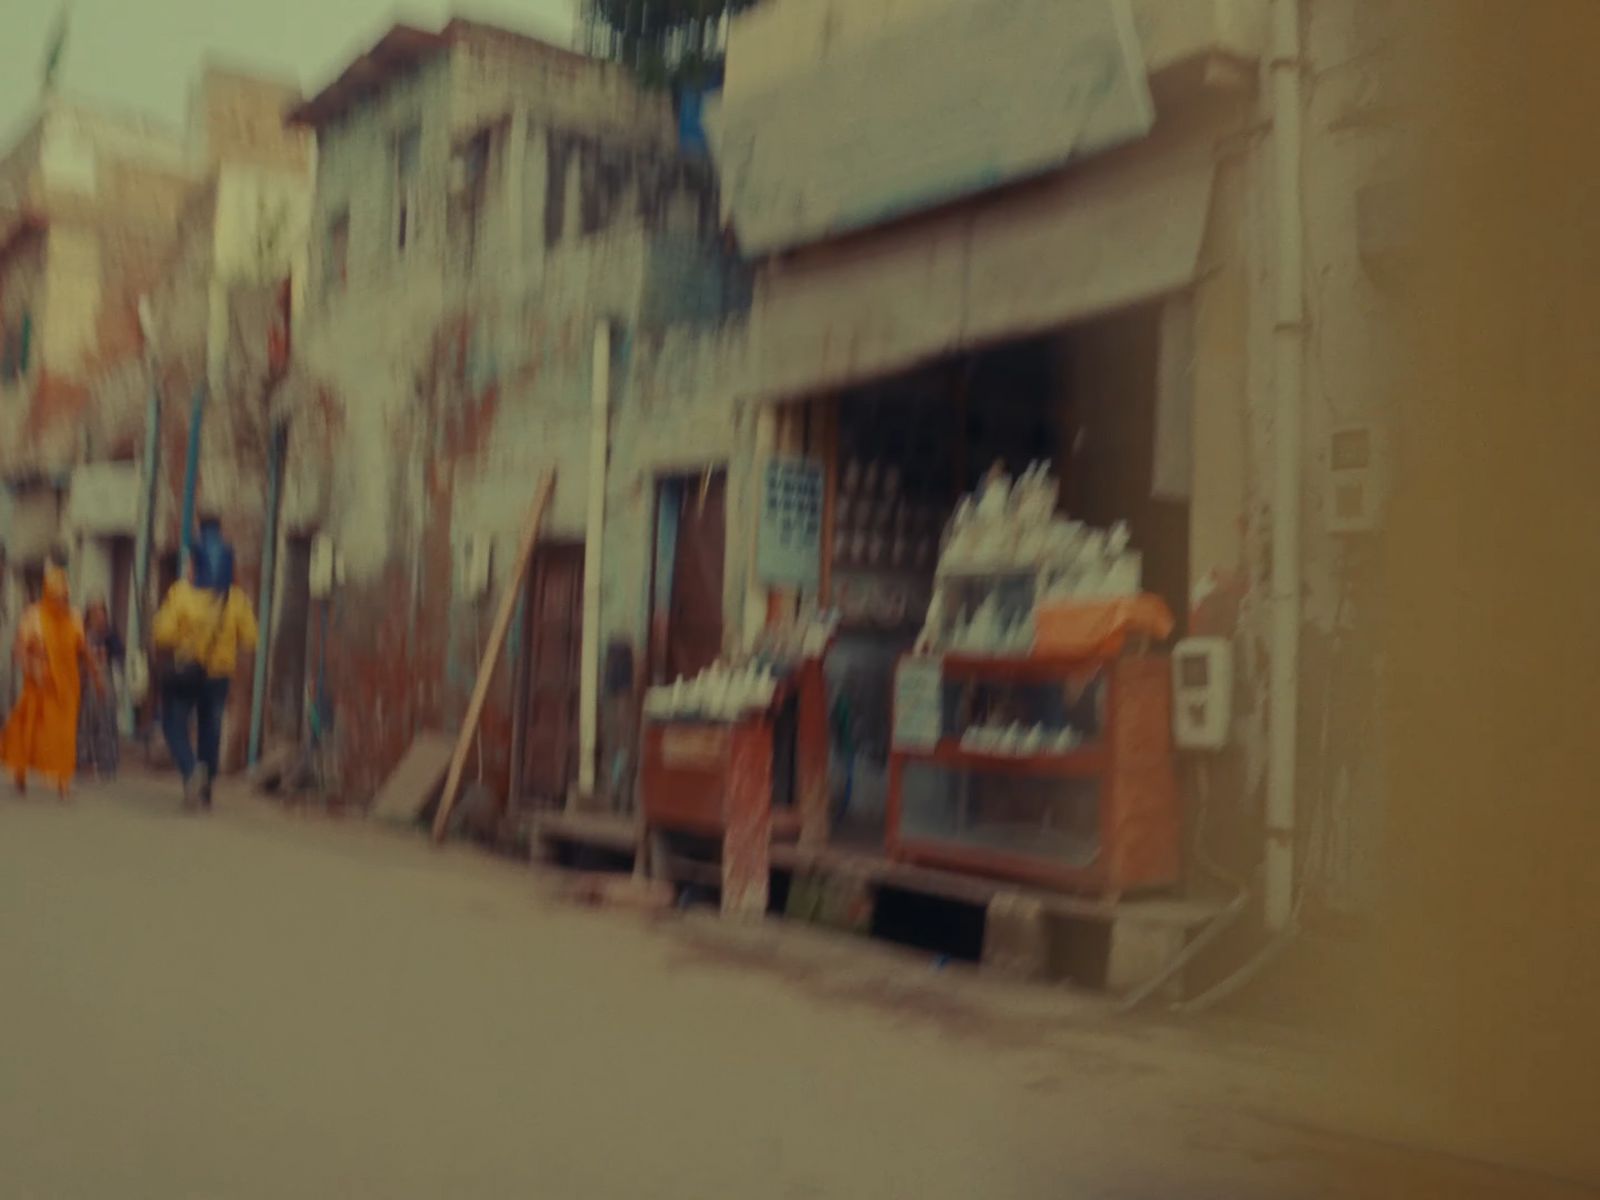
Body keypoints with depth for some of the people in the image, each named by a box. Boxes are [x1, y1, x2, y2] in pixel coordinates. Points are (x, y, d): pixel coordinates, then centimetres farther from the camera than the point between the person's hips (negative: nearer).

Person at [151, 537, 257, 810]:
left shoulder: (180, 593, -12)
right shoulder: (236, 599, -5)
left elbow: (162, 636, -15)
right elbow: (249, 640, -4)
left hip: (184, 673, -3)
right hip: (219, 676, 3)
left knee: (175, 725, 11)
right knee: (210, 731, 14)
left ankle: (191, 769, -17)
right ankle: (203, 792, 19)